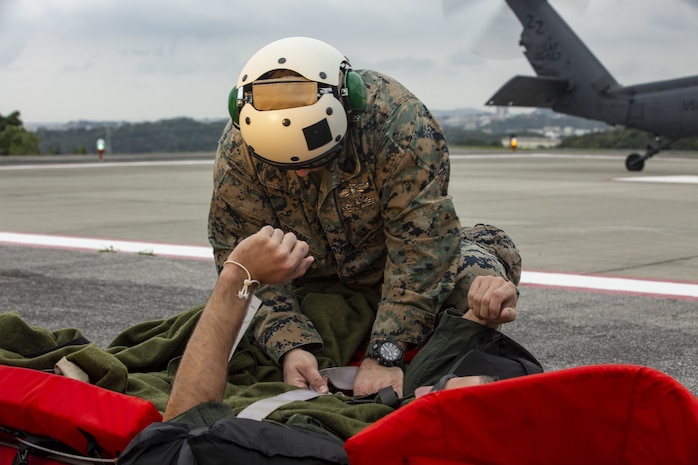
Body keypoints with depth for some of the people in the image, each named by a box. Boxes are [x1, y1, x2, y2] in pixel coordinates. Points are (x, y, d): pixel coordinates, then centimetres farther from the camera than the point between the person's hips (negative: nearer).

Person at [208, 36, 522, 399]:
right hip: (307, 279, 4)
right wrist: (288, 346, -37)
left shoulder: (400, 124, -33)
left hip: (389, 262, -3)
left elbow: (421, 246, -32)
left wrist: (385, 354, -37)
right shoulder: (237, 151, -24)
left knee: (477, 273, -28)